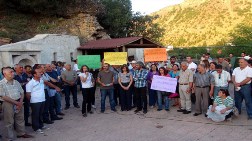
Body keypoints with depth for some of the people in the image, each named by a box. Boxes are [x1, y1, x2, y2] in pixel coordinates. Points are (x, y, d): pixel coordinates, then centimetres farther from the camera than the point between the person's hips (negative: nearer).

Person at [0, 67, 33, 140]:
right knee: (9, 122, 4)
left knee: (20, 119, 16)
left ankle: (21, 133, 32)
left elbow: (22, 93, 10)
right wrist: (16, 102, -17)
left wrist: (20, 102, -7)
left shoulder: (16, 82, 8)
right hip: (8, 104, -6)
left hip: (19, 103, 6)